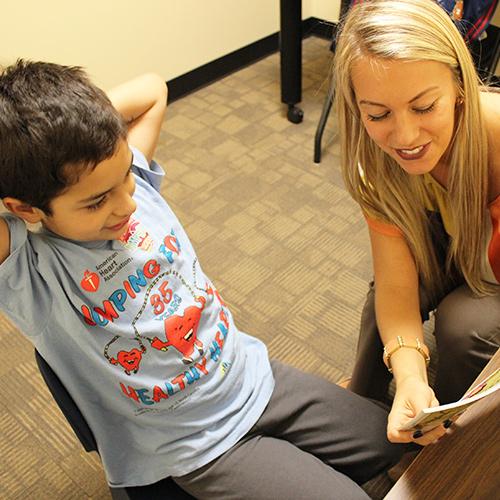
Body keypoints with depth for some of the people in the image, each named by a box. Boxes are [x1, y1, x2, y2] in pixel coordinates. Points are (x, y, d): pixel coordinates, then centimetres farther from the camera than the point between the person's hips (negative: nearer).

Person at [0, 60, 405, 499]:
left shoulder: (133, 181, -11)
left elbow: (151, 89, 4)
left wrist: (76, 116, -12)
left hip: (256, 377, 5)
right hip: (201, 448, -5)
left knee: (399, 441, 16)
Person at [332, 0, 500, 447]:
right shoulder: (376, 160, -28)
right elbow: (397, 286, -27)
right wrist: (410, 378, -44)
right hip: (453, 245, 3)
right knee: (384, 299, -20)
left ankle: (448, 433, 6)